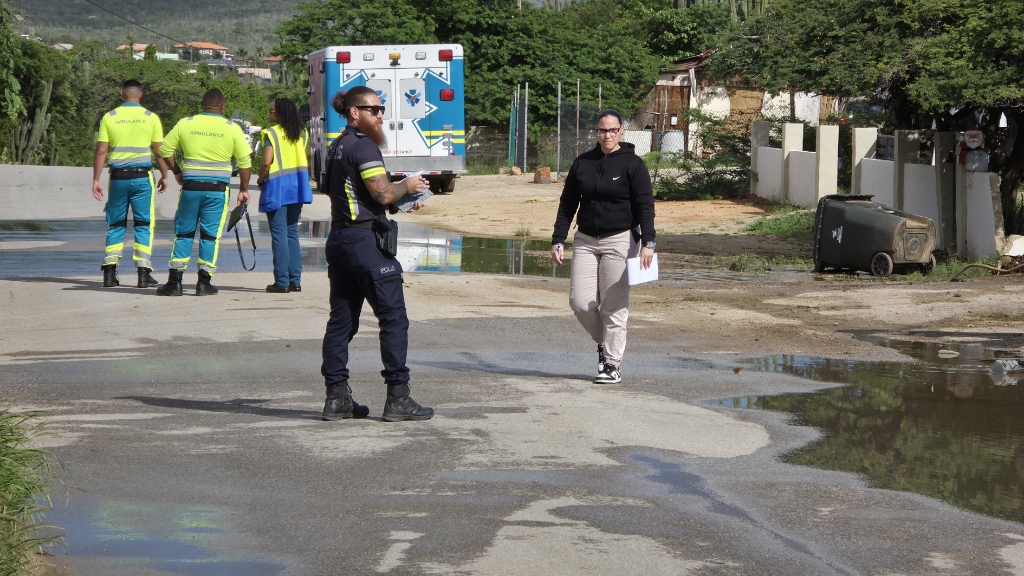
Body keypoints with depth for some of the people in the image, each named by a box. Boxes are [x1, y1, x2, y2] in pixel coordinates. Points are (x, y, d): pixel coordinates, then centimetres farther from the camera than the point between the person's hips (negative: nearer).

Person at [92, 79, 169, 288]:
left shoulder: (109, 117, 3)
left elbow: (101, 151, 0)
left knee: (115, 224, 10)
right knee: (143, 224, 4)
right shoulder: (151, 118, 1)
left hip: (118, 176, 2)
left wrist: (96, 180, 4)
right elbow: (160, 151, 2)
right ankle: (143, 273, -3)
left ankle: (110, 272, 4)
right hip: (142, 176, -1)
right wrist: (164, 176, 14)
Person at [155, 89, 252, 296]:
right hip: (217, 188, -1)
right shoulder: (232, 129, -1)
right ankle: (204, 282, 4)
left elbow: (165, 149, 8)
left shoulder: (185, 124, 2)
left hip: (190, 186, 1)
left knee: (183, 233, 9)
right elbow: (245, 162, 1)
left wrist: (176, 171, 21)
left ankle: (175, 281, 6)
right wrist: (243, 190, 11)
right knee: (210, 234, 5)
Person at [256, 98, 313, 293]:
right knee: (292, 233, 12)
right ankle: (295, 280, 10)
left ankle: (282, 282, -5)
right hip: (297, 187, 6)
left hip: (277, 188, -6)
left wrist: (260, 181, -3)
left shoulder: (271, 133, -11)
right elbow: (304, 160, 11)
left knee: (279, 234, -4)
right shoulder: (300, 133, 9)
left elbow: (266, 162, -18)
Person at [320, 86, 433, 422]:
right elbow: (383, 194, -19)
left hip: (338, 239, 9)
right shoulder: (364, 146, -12)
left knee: (341, 319, 9)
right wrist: (407, 185, 1)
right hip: (365, 240, -9)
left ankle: (336, 397, 10)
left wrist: (402, 200, 17)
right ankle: (397, 398, -5)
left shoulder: (338, 147, 17)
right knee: (393, 318, -4)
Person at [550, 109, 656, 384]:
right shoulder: (582, 163, 9)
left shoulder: (633, 164, -3)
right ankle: (603, 342, 23)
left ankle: (612, 366, 2)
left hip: (618, 241, -4)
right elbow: (567, 204, 13)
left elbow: (645, 206, -7)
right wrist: (558, 240, 7)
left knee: (614, 307, -5)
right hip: (585, 241, 4)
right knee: (580, 302, -3)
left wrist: (647, 242, -18)